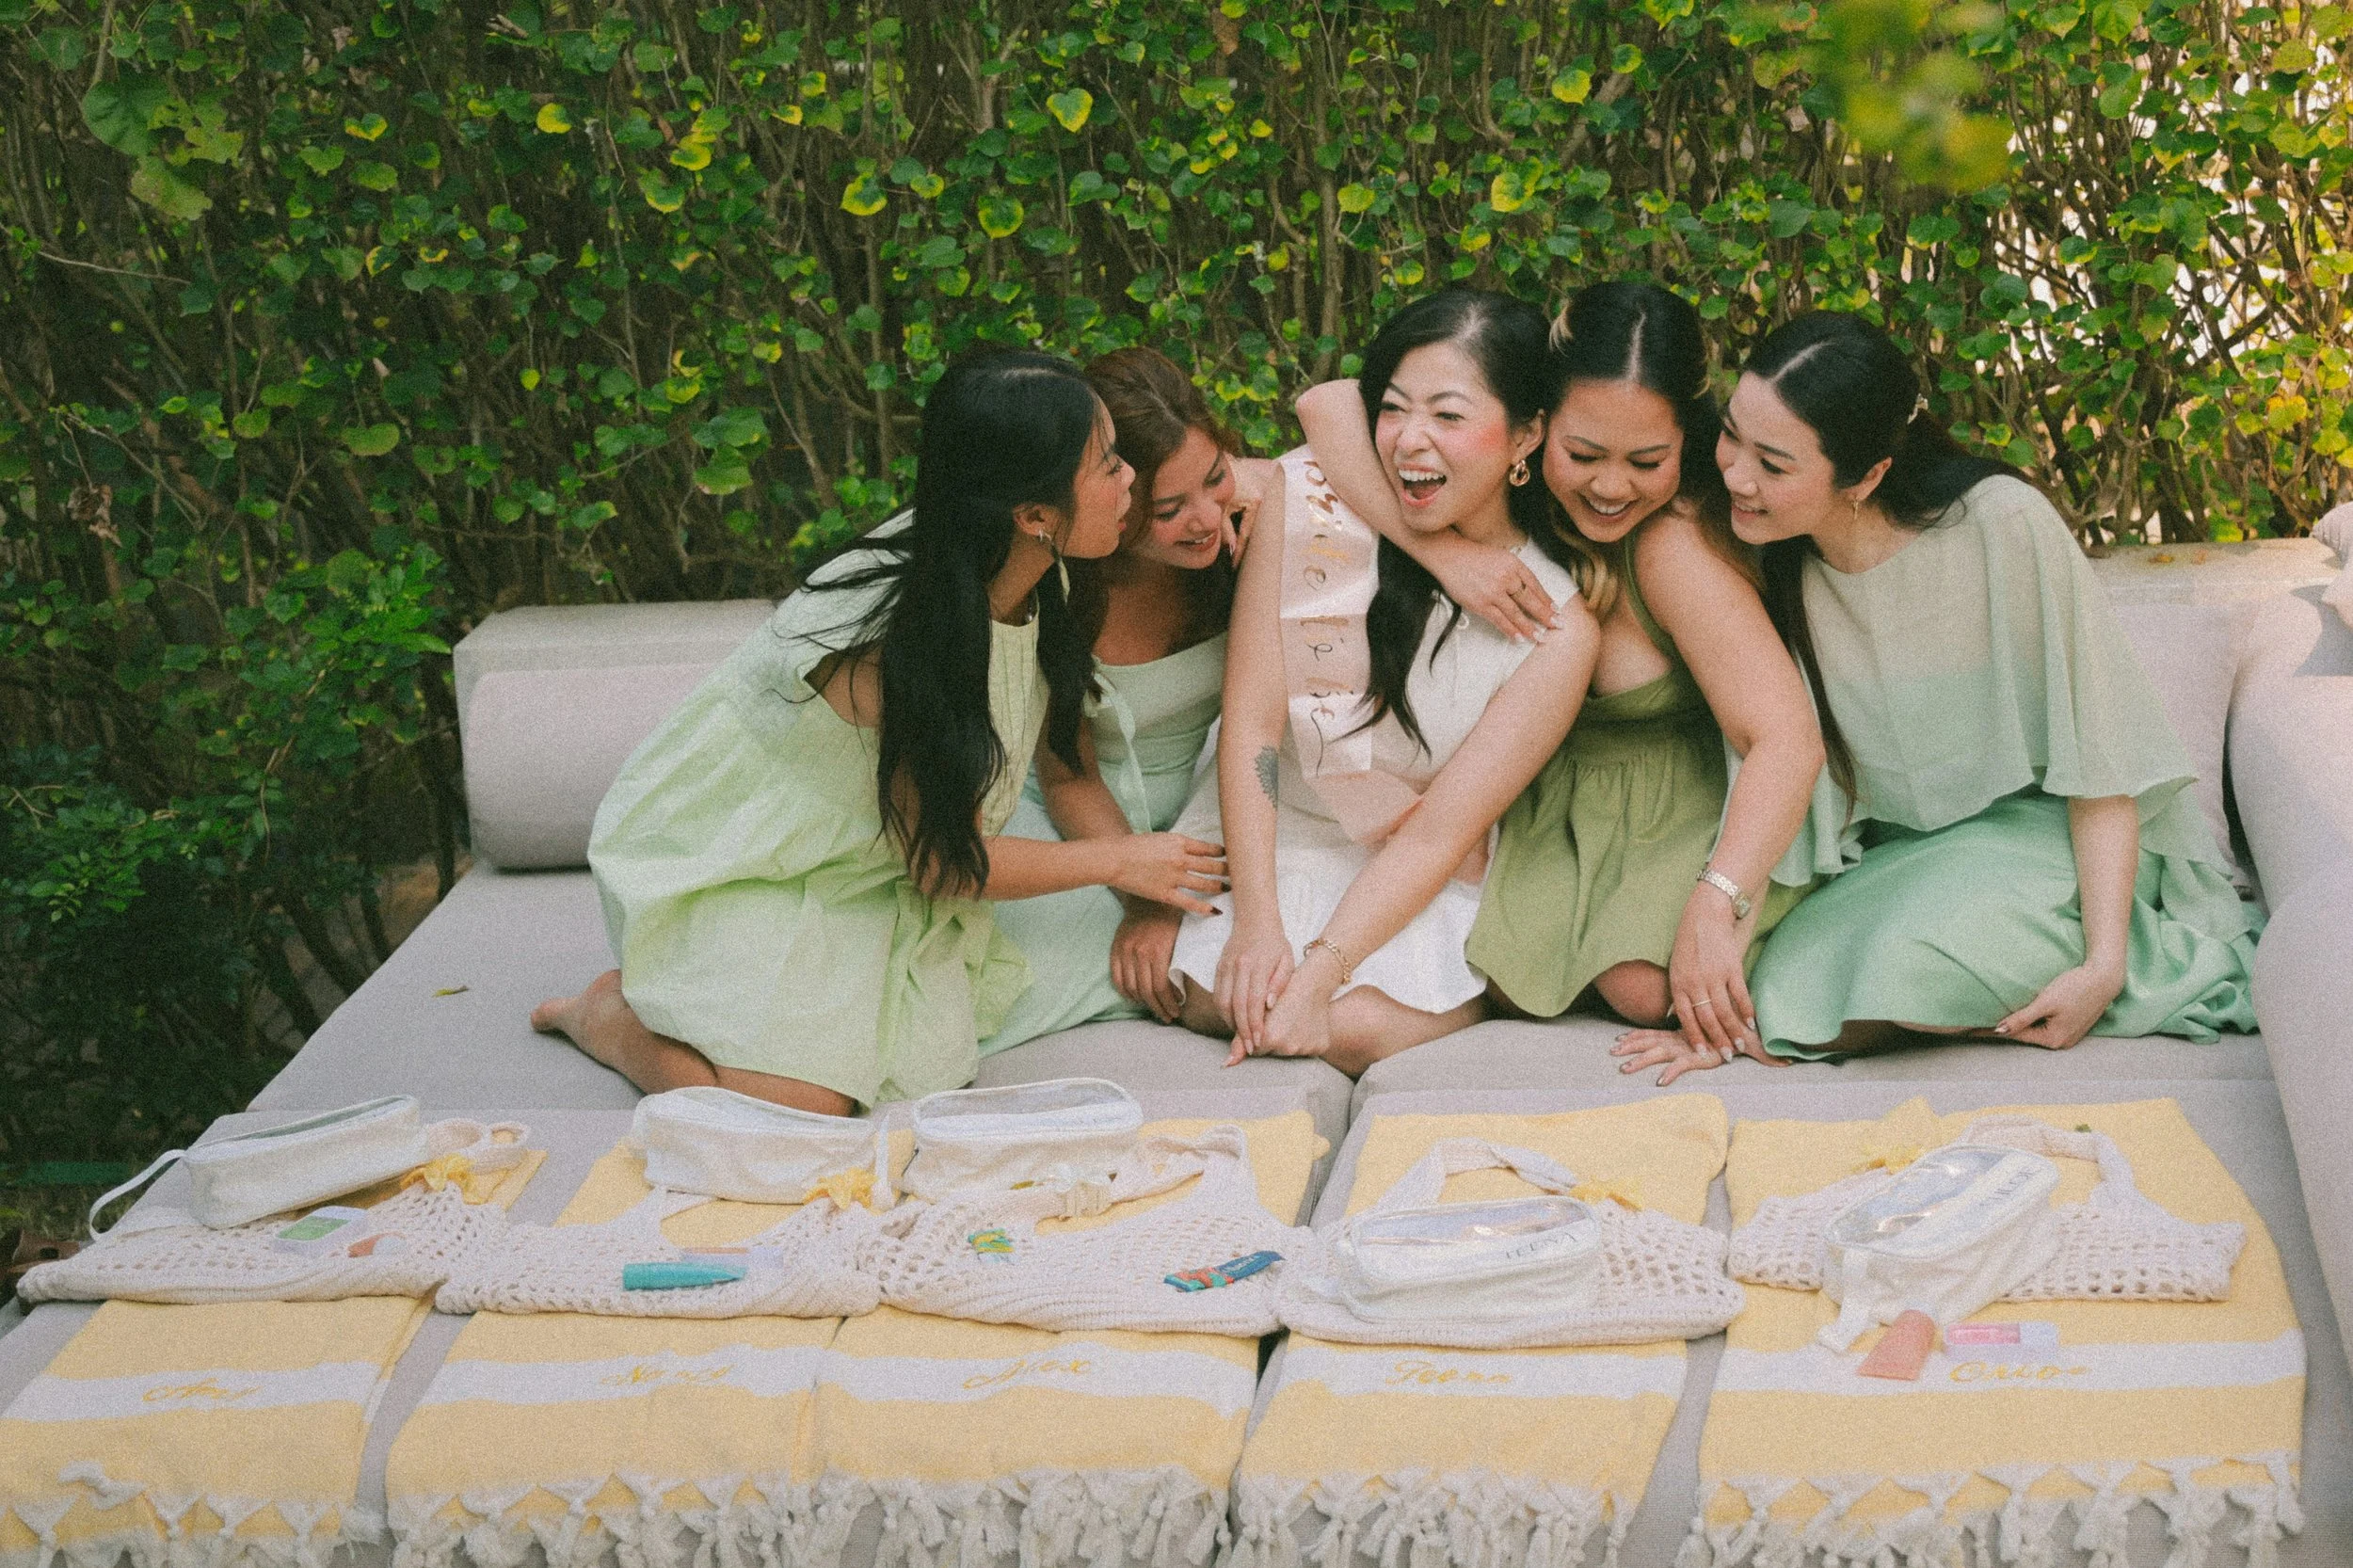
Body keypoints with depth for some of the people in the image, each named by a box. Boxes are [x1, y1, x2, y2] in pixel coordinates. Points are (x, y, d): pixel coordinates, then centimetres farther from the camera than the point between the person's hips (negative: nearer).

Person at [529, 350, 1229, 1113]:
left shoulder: (1039, 588, -8)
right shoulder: (904, 635, -32)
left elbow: (1064, 750, 10)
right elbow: (943, 862, -19)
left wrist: (1145, 897, -1)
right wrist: (1119, 861, -7)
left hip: (862, 869, 7)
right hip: (727, 868, -7)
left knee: (930, 1068, -14)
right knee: (800, 1109, -23)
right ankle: (613, 1014, 3)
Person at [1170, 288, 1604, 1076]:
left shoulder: (1558, 628, -14)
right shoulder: (1309, 500, -12)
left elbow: (1436, 834, -15)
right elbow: (1250, 726, -11)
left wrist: (1321, 973, -28)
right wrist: (1257, 922, -21)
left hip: (1418, 890, -1)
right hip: (1266, 840, 2)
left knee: (1356, 1028, -27)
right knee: (1217, 1000, -24)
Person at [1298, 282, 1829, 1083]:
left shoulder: (1679, 545, -29)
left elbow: (1787, 738, -36)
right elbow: (1328, 407, -25)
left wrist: (1716, 908, -47)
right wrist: (1445, 547, -36)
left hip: (1679, 812, -4)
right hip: (1553, 803, 4)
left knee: (1650, 991, -26)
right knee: (1511, 985, -16)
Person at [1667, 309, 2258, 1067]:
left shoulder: (2001, 525, -21)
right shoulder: (1774, 571, -9)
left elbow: (2098, 748, -15)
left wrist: (2105, 964, -22)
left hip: (2050, 827, -5)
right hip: (1904, 852, 5)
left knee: (1917, 961, -34)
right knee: (1785, 1002, -21)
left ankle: (2176, 963, -10)